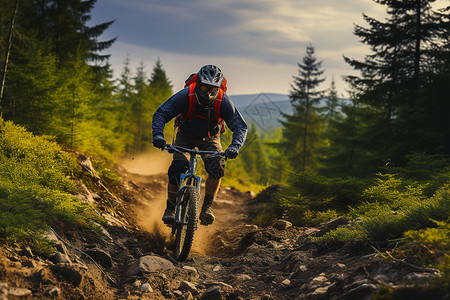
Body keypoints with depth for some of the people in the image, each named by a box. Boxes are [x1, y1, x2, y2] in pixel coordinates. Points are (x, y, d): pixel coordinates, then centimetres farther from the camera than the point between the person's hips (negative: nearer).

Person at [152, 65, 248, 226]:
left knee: (217, 167, -25)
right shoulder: (186, 96, -29)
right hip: (186, 135, 0)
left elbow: (240, 126, -25)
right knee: (177, 167, -22)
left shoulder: (223, 101, -27)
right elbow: (160, 113, -26)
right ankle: (170, 208, -5)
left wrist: (234, 147, -44)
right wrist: (158, 135, -44)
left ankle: (207, 206, -10)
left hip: (209, 138, 1)